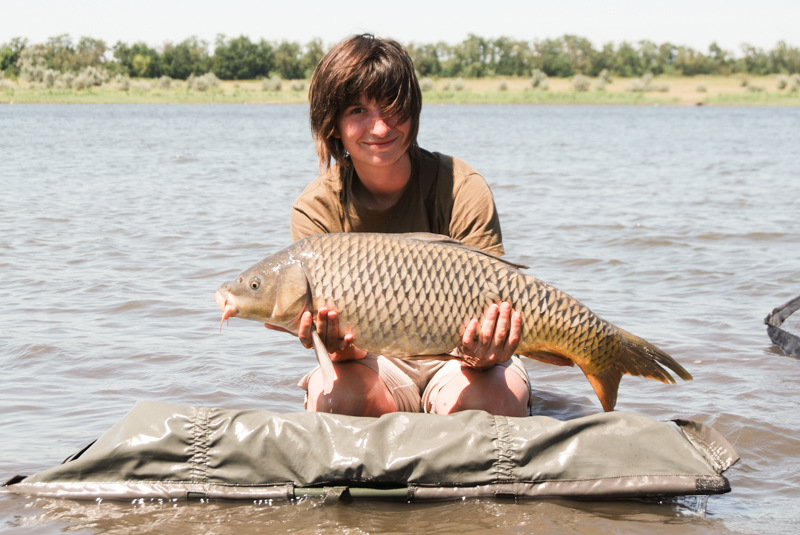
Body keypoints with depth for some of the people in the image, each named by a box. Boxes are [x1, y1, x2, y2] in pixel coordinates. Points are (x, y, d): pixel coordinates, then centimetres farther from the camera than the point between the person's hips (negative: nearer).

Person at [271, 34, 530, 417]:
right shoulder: (315, 211, -9)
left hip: (454, 358, -1)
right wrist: (342, 349, -41)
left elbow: (490, 311, -19)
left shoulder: (462, 190, -14)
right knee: (333, 395, -33)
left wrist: (481, 355, -43)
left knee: (492, 396, -35)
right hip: (377, 362, 1)